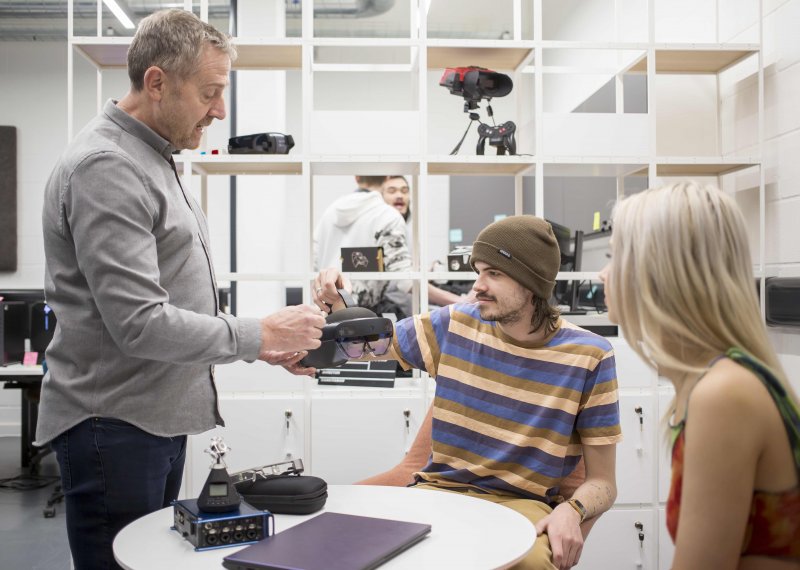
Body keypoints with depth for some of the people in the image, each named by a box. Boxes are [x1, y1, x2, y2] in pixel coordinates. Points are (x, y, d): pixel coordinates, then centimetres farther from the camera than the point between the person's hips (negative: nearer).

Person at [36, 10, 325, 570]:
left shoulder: (154, 161, 14)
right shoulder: (105, 167, -18)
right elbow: (138, 324, -24)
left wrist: (264, 342, 7)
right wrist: (260, 335, -15)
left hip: (160, 417, 9)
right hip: (114, 425, -9)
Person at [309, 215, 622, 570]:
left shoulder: (588, 357, -6)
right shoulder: (454, 325, 2)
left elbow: (602, 482, -2)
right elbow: (365, 344, 16)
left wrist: (572, 511, -24)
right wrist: (335, 303, -5)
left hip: (522, 504, -2)